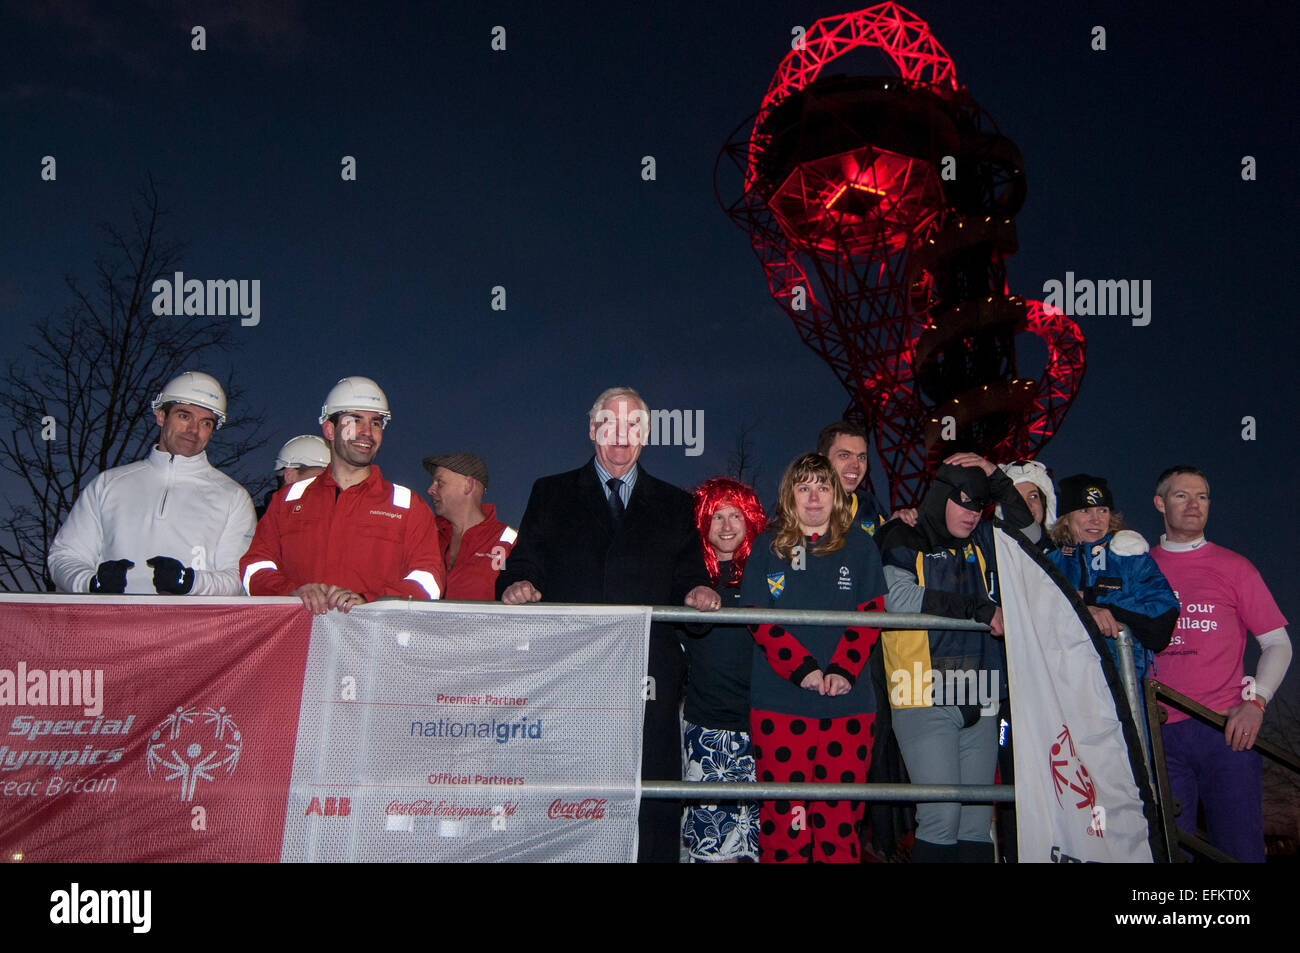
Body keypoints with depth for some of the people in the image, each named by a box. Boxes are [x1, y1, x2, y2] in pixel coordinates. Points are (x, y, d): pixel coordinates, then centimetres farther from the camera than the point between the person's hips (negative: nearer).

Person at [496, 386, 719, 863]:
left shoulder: (675, 504, 18)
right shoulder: (551, 494, 15)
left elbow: (686, 577, 14)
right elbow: (526, 565, 8)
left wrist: (696, 591, -8)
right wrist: (519, 585, -14)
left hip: (648, 679, 1)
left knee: (652, 804, -3)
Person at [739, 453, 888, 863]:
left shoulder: (859, 547, 10)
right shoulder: (768, 547, 7)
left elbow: (870, 614, 3)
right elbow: (758, 618, -1)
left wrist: (843, 671, -12)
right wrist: (803, 668, -13)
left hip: (847, 701, 1)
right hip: (780, 701, -1)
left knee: (841, 813, 1)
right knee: (783, 813, -1)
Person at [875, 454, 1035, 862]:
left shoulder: (980, 544, 19)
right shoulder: (903, 541, 1)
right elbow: (899, 598, -14)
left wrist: (996, 478, 8)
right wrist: (981, 610, -13)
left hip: (979, 704, 6)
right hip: (925, 701, -5)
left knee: (977, 822, 4)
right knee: (941, 817, -13)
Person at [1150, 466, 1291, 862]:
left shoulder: (1233, 567, 9)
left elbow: (1277, 642, 8)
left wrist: (1255, 702, -5)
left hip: (1227, 729, -1)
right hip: (1160, 732, 1)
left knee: (1241, 850, -2)